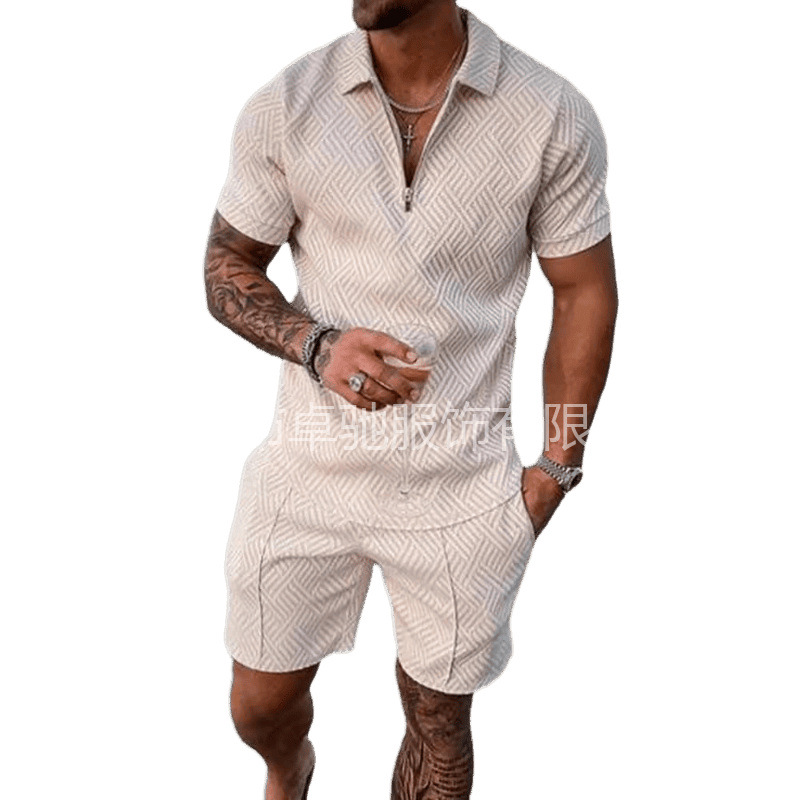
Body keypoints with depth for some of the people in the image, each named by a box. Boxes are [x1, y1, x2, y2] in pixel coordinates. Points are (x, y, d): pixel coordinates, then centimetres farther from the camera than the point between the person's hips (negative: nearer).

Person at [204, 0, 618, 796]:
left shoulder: (554, 117, -9)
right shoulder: (284, 104, -6)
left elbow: (585, 293, 1)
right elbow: (228, 267, 3)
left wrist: (556, 467, -2)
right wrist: (316, 344, -17)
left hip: (462, 492, -1)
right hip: (308, 472, 2)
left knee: (438, 719, 18)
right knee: (259, 705, 20)